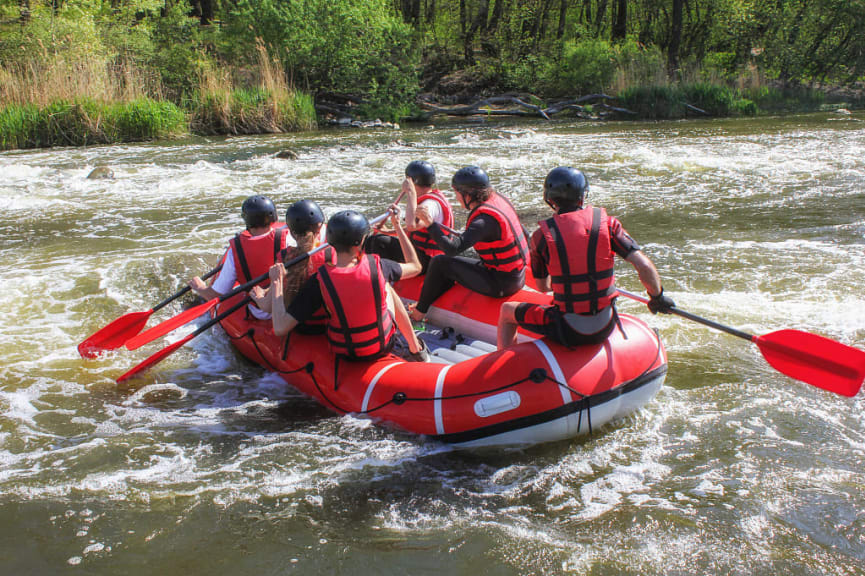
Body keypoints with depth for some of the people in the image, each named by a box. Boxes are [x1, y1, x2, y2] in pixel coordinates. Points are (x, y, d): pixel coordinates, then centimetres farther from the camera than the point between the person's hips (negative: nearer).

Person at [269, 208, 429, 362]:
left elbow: (280, 329, -24)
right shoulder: (376, 265, -21)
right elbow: (415, 267, 2)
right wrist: (397, 225, 8)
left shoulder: (319, 280, -24)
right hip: (384, 348, 0)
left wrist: (276, 282, -13)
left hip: (344, 356, 0)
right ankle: (416, 350, 31)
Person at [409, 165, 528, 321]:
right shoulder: (497, 198, 3)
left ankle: (419, 313, 15)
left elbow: (452, 249, -34)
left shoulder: (484, 219, -25)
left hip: (501, 284, -9)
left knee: (440, 263, 0)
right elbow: (524, 235, 13)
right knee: (454, 265, 24)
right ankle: (423, 305, 31)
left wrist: (430, 223, -29)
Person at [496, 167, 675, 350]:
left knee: (506, 311, 22)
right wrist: (657, 297, 7)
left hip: (568, 332, -3)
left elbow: (542, 287, 4)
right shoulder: (607, 223, -6)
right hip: (606, 328, 3)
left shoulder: (541, 235, -9)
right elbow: (644, 266, -11)